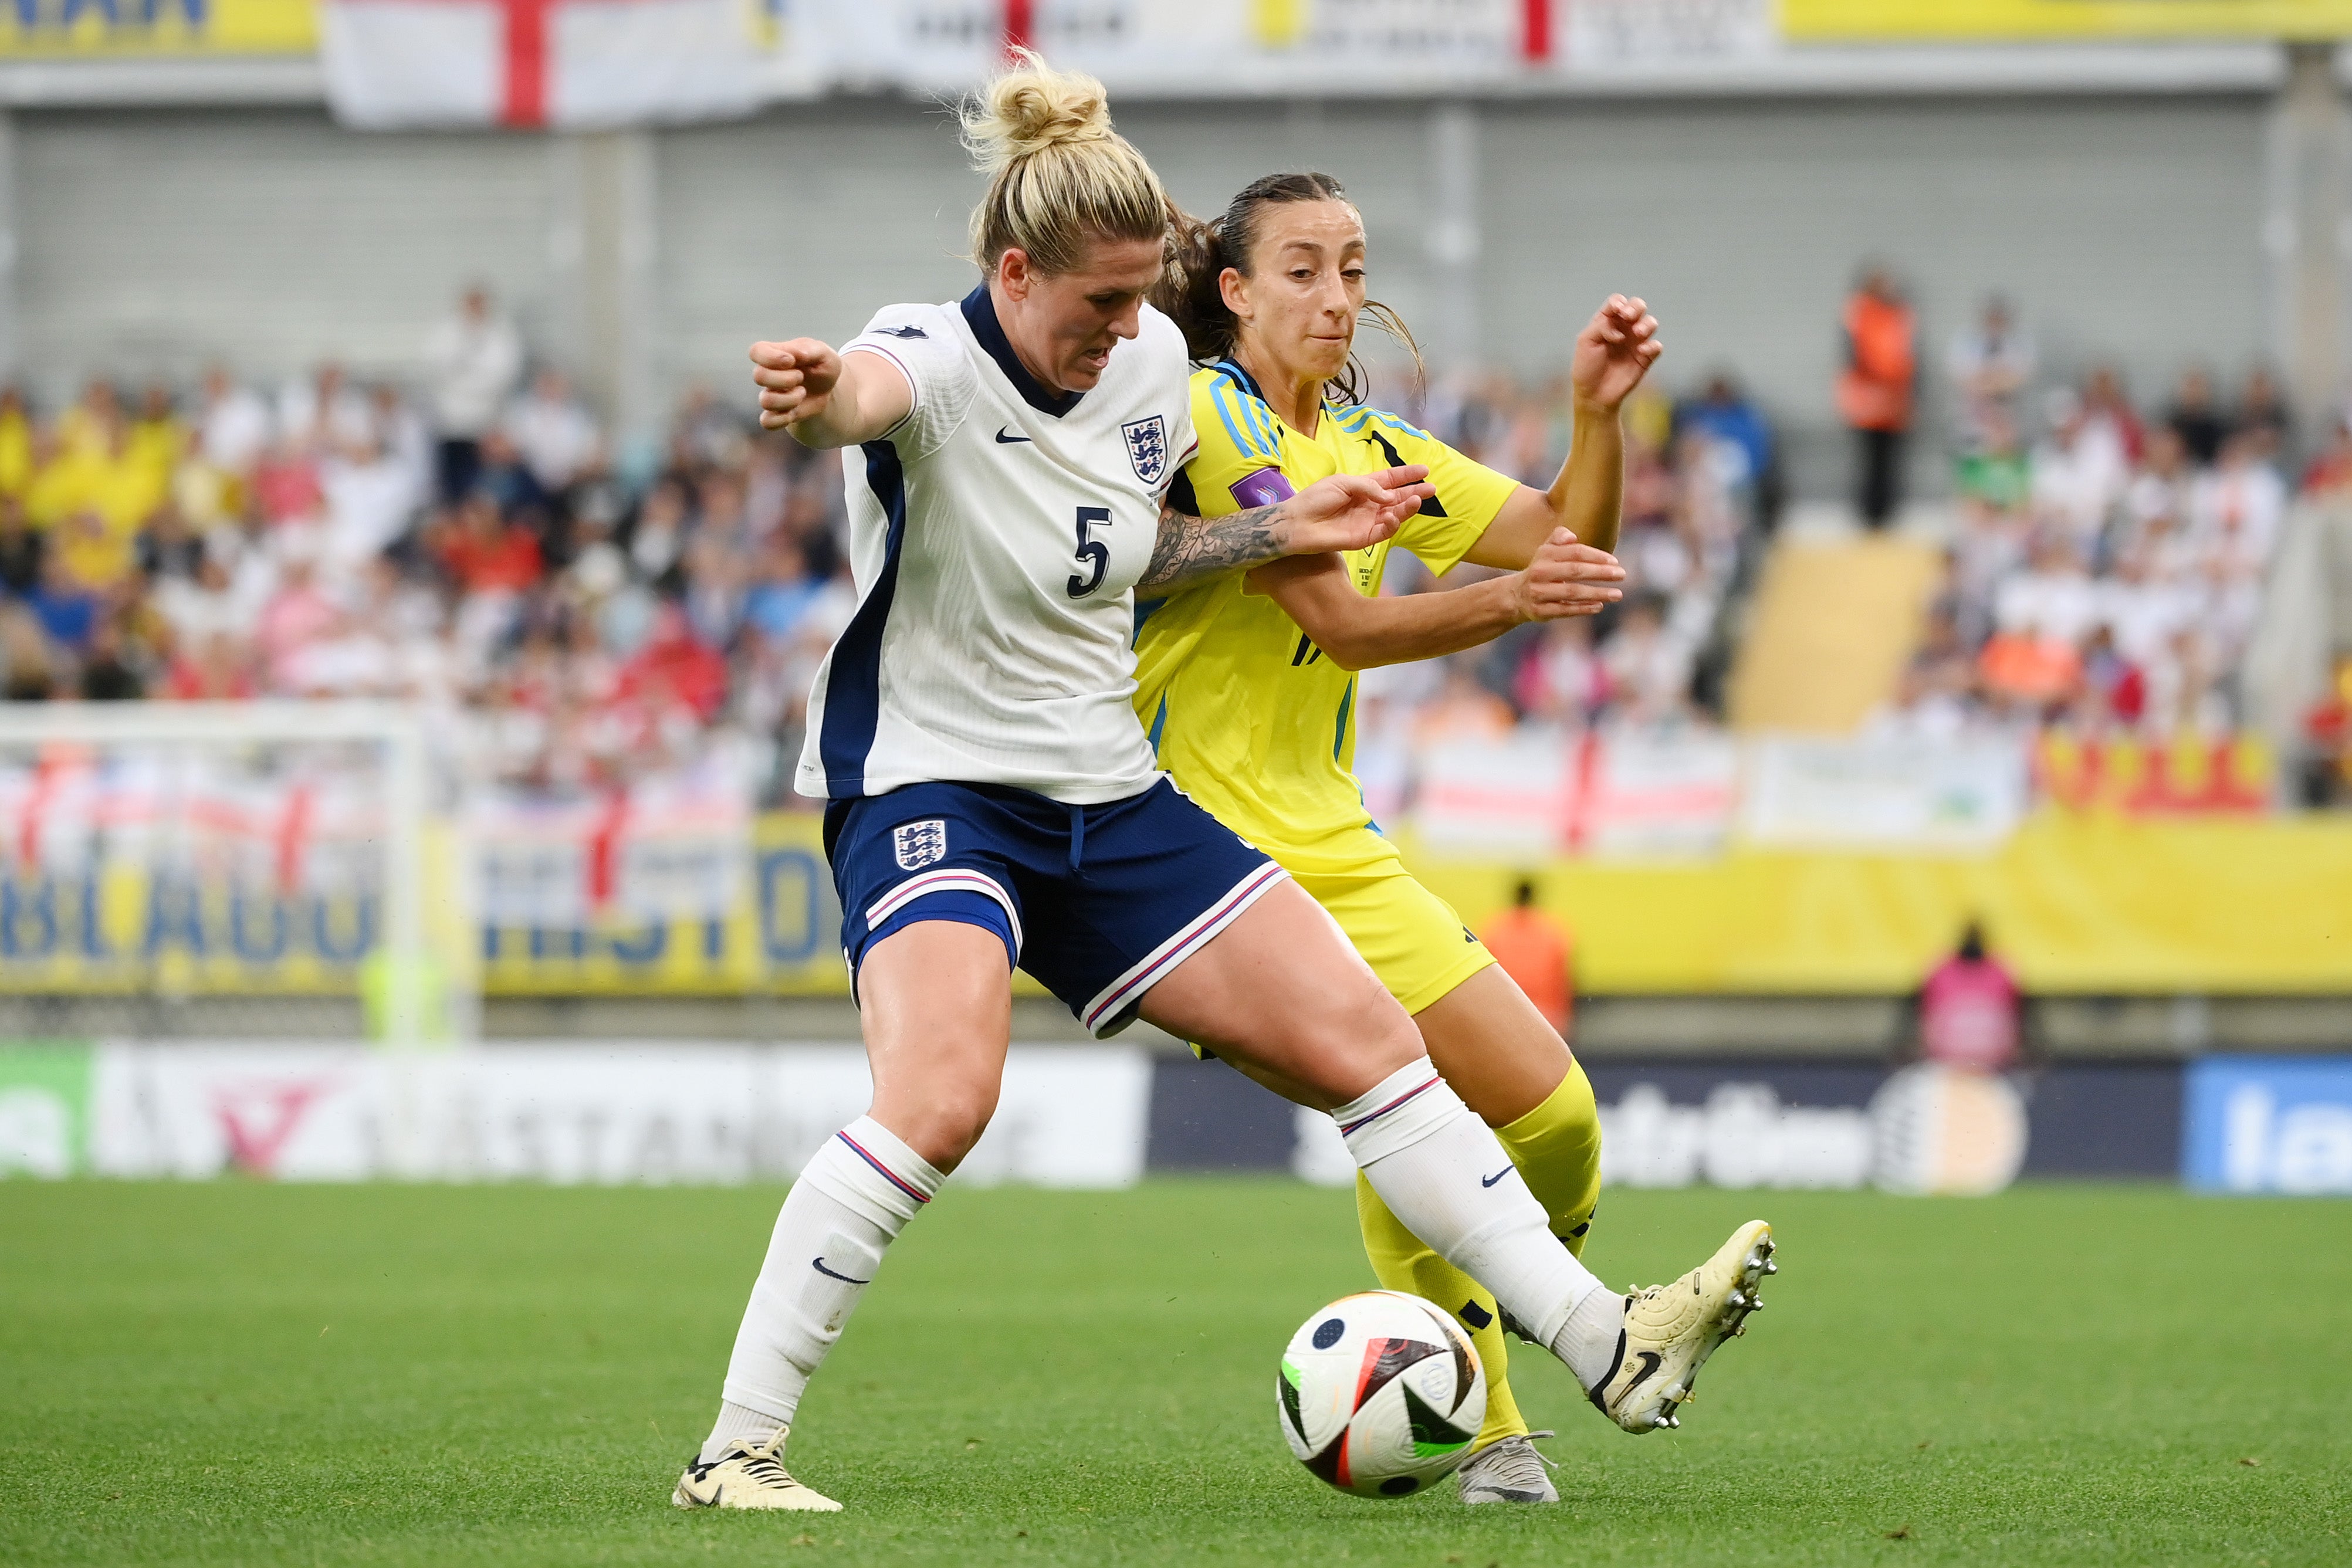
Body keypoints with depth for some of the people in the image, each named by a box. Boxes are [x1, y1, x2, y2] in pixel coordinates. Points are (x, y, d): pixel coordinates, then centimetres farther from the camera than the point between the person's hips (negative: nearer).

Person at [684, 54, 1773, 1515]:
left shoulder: (1152, 362, 3)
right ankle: (738, 1448, -22)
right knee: (941, 1098, -31)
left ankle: (1610, 1346, 12)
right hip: (929, 790, -7)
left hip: (1110, 797, 7)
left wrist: (1283, 530, 8)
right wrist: (820, 395, -70)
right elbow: (870, 396, -46)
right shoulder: (937, 363, -19)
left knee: (1363, 1037, 4)